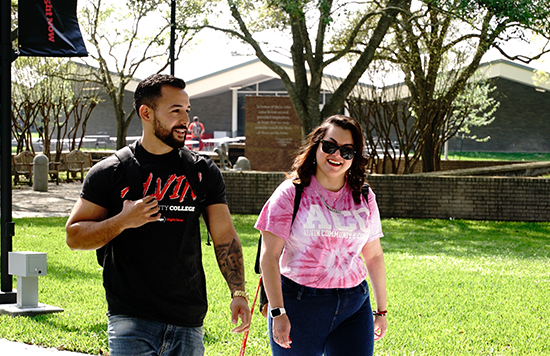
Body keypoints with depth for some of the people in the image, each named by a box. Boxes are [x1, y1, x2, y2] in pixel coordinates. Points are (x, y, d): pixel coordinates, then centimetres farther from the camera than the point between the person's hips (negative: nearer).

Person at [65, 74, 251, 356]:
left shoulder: (204, 173, 9)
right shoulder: (109, 173, 2)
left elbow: (225, 237, 8)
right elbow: (73, 236, 3)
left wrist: (238, 293, -4)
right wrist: (123, 221, -13)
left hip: (188, 322, 3)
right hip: (130, 320, -3)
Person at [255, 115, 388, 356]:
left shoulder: (364, 198, 9)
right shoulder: (291, 193, -4)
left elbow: (374, 256, 17)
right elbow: (269, 257, -8)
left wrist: (381, 310, 17)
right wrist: (278, 313, -14)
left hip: (354, 305, 3)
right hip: (300, 306, -3)